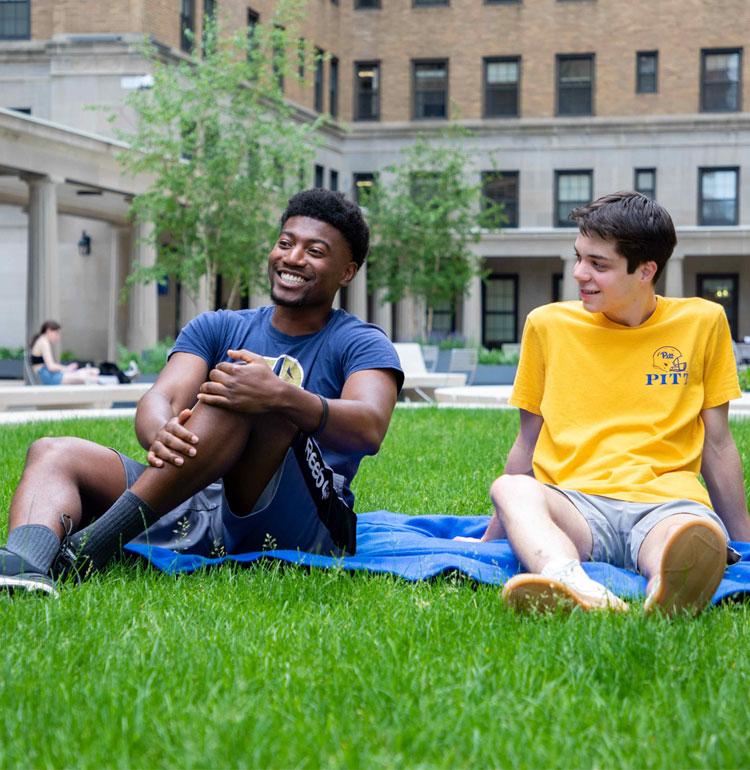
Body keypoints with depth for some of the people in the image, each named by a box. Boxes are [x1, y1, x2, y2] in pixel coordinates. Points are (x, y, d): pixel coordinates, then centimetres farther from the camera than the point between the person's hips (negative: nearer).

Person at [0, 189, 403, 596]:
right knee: (53, 453, -8)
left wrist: (283, 396, -36)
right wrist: (161, 434, -27)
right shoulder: (217, 328, 19)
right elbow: (160, 399, 0)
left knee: (245, 392, -28)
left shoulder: (360, 344, 7)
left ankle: (91, 546, -34)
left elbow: (370, 429, -15)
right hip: (200, 510, 5)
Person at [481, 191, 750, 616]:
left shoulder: (702, 322, 12)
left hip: (663, 504, -1)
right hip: (575, 505, 1)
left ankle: (670, 594, -73)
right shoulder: (548, 324, 13)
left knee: (702, 538, -39)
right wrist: (492, 537, 23)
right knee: (511, 490, -36)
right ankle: (575, 587, -66)